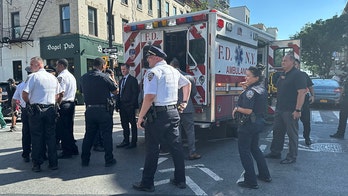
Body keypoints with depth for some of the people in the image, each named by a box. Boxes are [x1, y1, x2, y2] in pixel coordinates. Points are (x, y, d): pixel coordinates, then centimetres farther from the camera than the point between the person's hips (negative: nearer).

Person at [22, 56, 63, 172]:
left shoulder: (33, 76, -7)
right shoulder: (53, 77, 11)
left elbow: (24, 94, -13)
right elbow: (58, 96, 13)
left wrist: (29, 103, 4)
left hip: (36, 111, -4)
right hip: (50, 110, 4)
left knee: (36, 137, 4)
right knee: (51, 137, 9)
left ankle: (37, 165, 10)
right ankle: (53, 163, 13)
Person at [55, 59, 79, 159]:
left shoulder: (61, 77, -12)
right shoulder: (72, 76, 18)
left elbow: (61, 93, -19)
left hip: (63, 104, -9)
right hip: (71, 103, 9)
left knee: (62, 129, -2)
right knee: (69, 128, 16)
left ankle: (66, 152, 3)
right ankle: (73, 149, 22)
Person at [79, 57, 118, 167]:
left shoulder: (84, 77, 4)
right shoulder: (104, 77, -12)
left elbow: (82, 92, 15)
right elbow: (115, 91, -4)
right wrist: (113, 81, 11)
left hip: (89, 110, 5)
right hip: (103, 110, -5)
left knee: (89, 135, 14)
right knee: (106, 134, 5)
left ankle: (84, 160, 21)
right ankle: (109, 160, 12)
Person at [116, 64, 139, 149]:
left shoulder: (133, 80, -5)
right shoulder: (121, 80, 18)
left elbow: (135, 93, -11)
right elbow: (119, 93, 16)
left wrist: (132, 104, -17)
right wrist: (117, 105, 8)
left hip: (130, 106, -7)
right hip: (122, 106, 7)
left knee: (133, 124, 1)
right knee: (124, 124, 12)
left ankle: (133, 142, 7)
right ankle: (126, 141, 21)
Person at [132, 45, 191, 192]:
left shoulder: (153, 72, -12)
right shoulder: (173, 71, 13)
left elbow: (149, 97, -21)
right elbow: (187, 83, 28)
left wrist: (140, 117, -14)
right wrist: (185, 102, 32)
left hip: (157, 115, -7)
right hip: (173, 112, 8)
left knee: (152, 149, 3)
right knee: (176, 146, 13)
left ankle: (147, 184, 14)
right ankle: (180, 180, 24)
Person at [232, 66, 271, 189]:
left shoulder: (251, 91, -20)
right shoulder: (262, 89, 8)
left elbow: (248, 110, -26)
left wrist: (236, 108, -9)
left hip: (248, 124, -9)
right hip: (259, 122, 10)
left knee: (244, 151, 2)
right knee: (254, 148, 24)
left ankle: (251, 182, 8)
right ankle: (265, 175, 33)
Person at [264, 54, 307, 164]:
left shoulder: (297, 75, -12)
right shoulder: (282, 75, 15)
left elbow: (302, 92, -19)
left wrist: (298, 110, -23)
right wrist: (277, 106, 17)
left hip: (291, 111, -9)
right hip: (279, 109, 9)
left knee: (292, 134, 2)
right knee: (277, 131, 16)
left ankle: (292, 157, 13)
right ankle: (275, 152, 28)